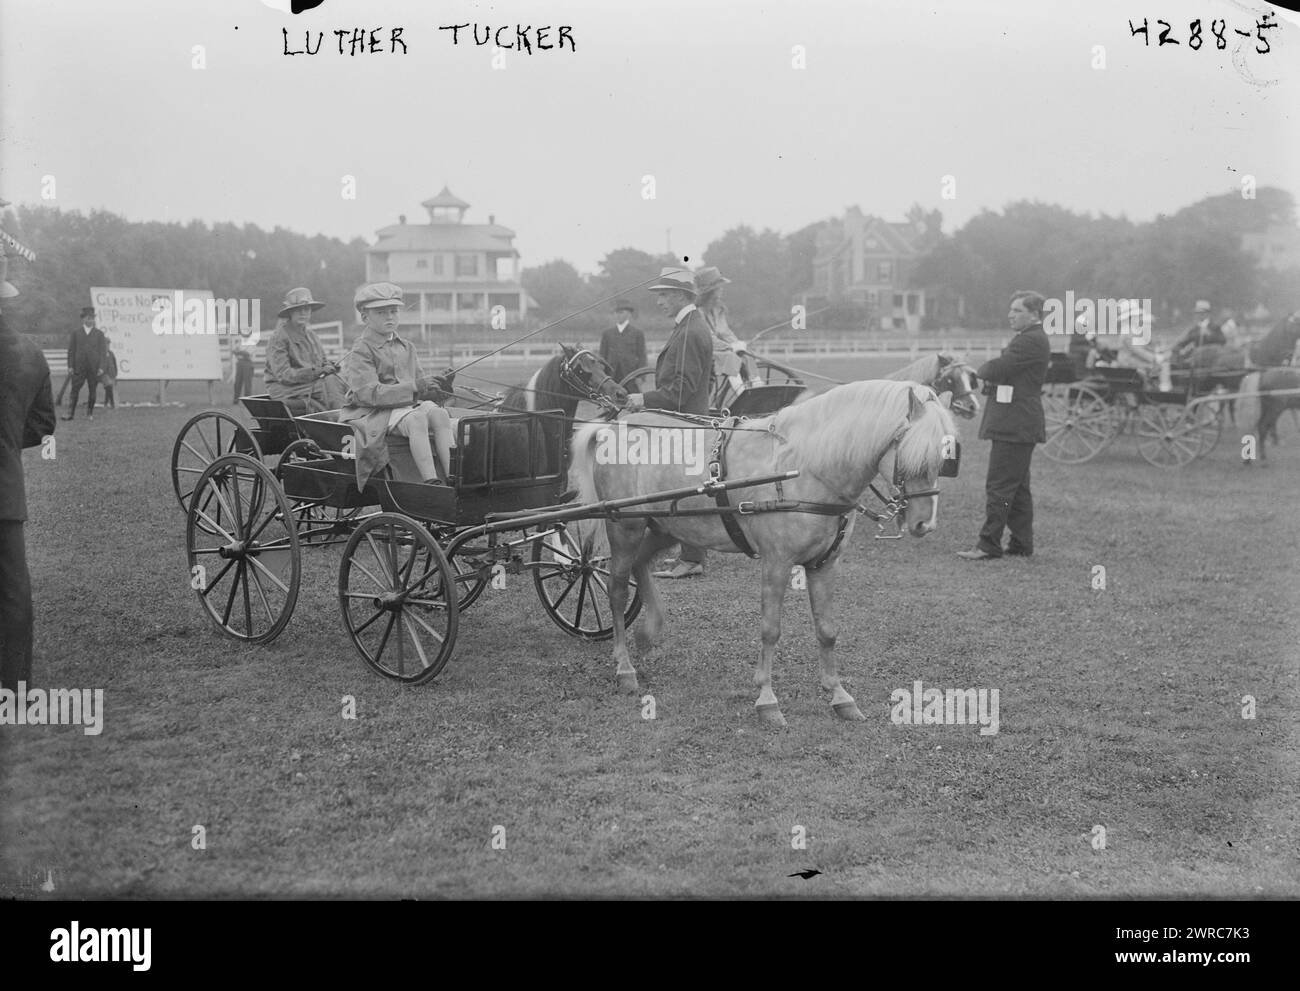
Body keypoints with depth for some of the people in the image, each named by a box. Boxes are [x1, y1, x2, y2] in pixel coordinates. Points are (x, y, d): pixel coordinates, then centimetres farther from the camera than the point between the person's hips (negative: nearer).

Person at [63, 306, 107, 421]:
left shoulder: (99, 334, 7)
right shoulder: (76, 333, 8)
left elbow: (102, 351, 3)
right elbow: (71, 350, 7)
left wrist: (101, 367, -5)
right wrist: (70, 366, -1)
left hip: (94, 368, 0)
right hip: (79, 367, 0)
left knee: (93, 391, 3)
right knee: (75, 390, -4)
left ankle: (90, 413, 13)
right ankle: (70, 413, -4)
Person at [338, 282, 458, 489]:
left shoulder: (405, 349, 20)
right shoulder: (360, 352, -3)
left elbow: (419, 390, 18)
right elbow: (370, 394, -18)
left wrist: (439, 384, -5)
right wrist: (414, 387, -24)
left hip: (410, 405, 6)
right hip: (373, 413, -6)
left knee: (439, 413, -25)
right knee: (416, 418, -35)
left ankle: (452, 477, -34)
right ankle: (431, 483, -44)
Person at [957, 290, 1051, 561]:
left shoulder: (1031, 340, -16)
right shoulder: (1030, 338, 19)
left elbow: (998, 369, -21)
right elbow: (1005, 373, 17)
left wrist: (978, 371, 0)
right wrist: (988, 377, -3)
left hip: (1015, 425, -11)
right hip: (1016, 425, 11)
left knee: (999, 486, -8)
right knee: (1017, 487, 14)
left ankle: (989, 545, -6)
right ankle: (1022, 544, 19)